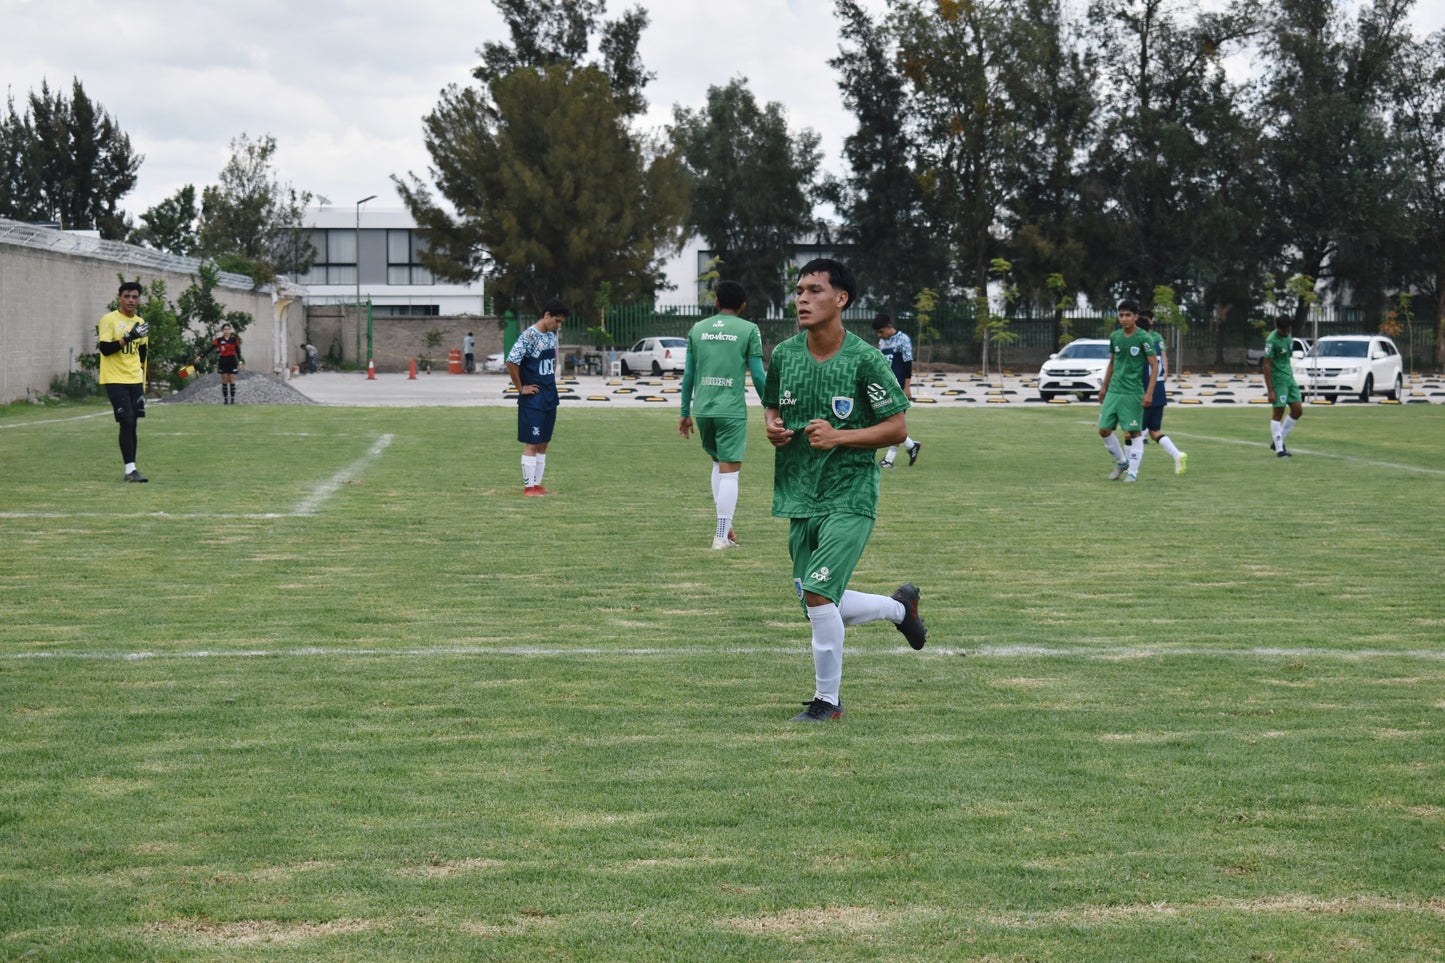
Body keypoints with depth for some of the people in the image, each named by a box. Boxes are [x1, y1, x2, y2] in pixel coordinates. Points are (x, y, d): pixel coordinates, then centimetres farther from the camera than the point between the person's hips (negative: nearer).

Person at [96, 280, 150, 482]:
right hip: (115, 380, -6)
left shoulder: (140, 323, 14)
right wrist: (129, 337, -23)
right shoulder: (109, 320, -6)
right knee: (127, 423, -14)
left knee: (132, 424, 5)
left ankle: (130, 470, 9)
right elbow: (105, 349, -16)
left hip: (134, 381, 6)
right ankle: (130, 469, -13)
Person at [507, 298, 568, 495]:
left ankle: (537, 486, 15)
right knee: (531, 444, -6)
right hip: (532, 400, -8)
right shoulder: (529, 336, -16)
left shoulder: (552, 336, 11)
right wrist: (521, 388, -15)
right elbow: (511, 362, -22)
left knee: (543, 444, 10)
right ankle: (528, 487, -2)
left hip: (549, 398, 8)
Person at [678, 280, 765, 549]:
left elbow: (688, 374, 12)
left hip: (702, 409, 4)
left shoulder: (697, 329, 11)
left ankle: (723, 527, 16)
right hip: (732, 410, -4)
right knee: (729, 471, -1)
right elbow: (758, 376, -1)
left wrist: (685, 412, 19)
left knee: (718, 462, 21)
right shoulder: (749, 330, 0)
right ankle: (722, 535, -6)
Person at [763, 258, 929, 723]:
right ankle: (900, 605, 38)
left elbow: (898, 428, -7)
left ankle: (827, 699, 1)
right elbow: (772, 406, 21)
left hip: (849, 497, -6)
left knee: (817, 594, -17)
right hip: (799, 498, 6)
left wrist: (838, 436, -19)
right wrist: (772, 426, -2)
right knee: (821, 607, 10)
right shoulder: (784, 355, 4)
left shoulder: (865, 359, -11)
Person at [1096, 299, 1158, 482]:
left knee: (1134, 433, -4)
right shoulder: (1115, 337, 8)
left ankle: (1133, 472, 4)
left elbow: (1154, 366, -8)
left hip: (1133, 393, -6)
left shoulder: (1144, 338, -8)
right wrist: (1104, 386, 20)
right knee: (1104, 430, 3)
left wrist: (1149, 393, -15)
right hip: (1114, 391, 6)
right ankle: (1121, 462, 23)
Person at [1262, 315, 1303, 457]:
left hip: (1289, 377, 8)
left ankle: (1277, 441, 16)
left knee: (1298, 410, 5)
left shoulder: (1288, 335, 6)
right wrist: (1270, 391, -20)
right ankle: (1279, 449, -1)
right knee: (1278, 413, -6)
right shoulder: (1272, 340, -18)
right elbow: (1266, 366, -18)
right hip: (1277, 379, -8)